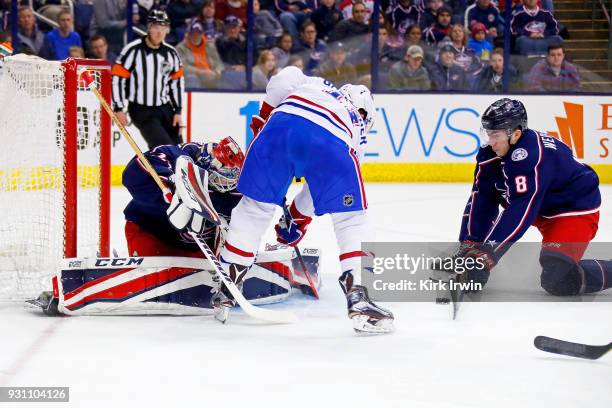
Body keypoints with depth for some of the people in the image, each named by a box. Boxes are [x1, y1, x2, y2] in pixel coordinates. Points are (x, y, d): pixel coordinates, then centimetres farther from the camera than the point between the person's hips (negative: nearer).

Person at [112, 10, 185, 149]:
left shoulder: (171, 53, 3)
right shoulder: (133, 50, -14)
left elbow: (177, 82, 12)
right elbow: (117, 78, -12)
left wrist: (177, 111, 8)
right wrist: (118, 109, -13)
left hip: (164, 109, 6)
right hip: (141, 110, -6)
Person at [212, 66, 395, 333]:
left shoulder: (313, 85, 42)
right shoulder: (357, 132, 37)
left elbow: (284, 79, 17)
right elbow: (324, 188, 37)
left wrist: (264, 117, 28)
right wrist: (297, 217, 49)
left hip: (281, 123, 1)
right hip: (332, 144, -1)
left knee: (255, 206, 19)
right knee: (351, 219, 16)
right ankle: (359, 298, 3)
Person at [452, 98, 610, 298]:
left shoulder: (531, 156, -34)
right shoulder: (491, 154, -9)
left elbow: (520, 213, -38)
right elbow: (481, 200, -10)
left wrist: (486, 254, -40)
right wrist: (468, 245, -19)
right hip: (542, 212, 9)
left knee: (558, 280, -23)